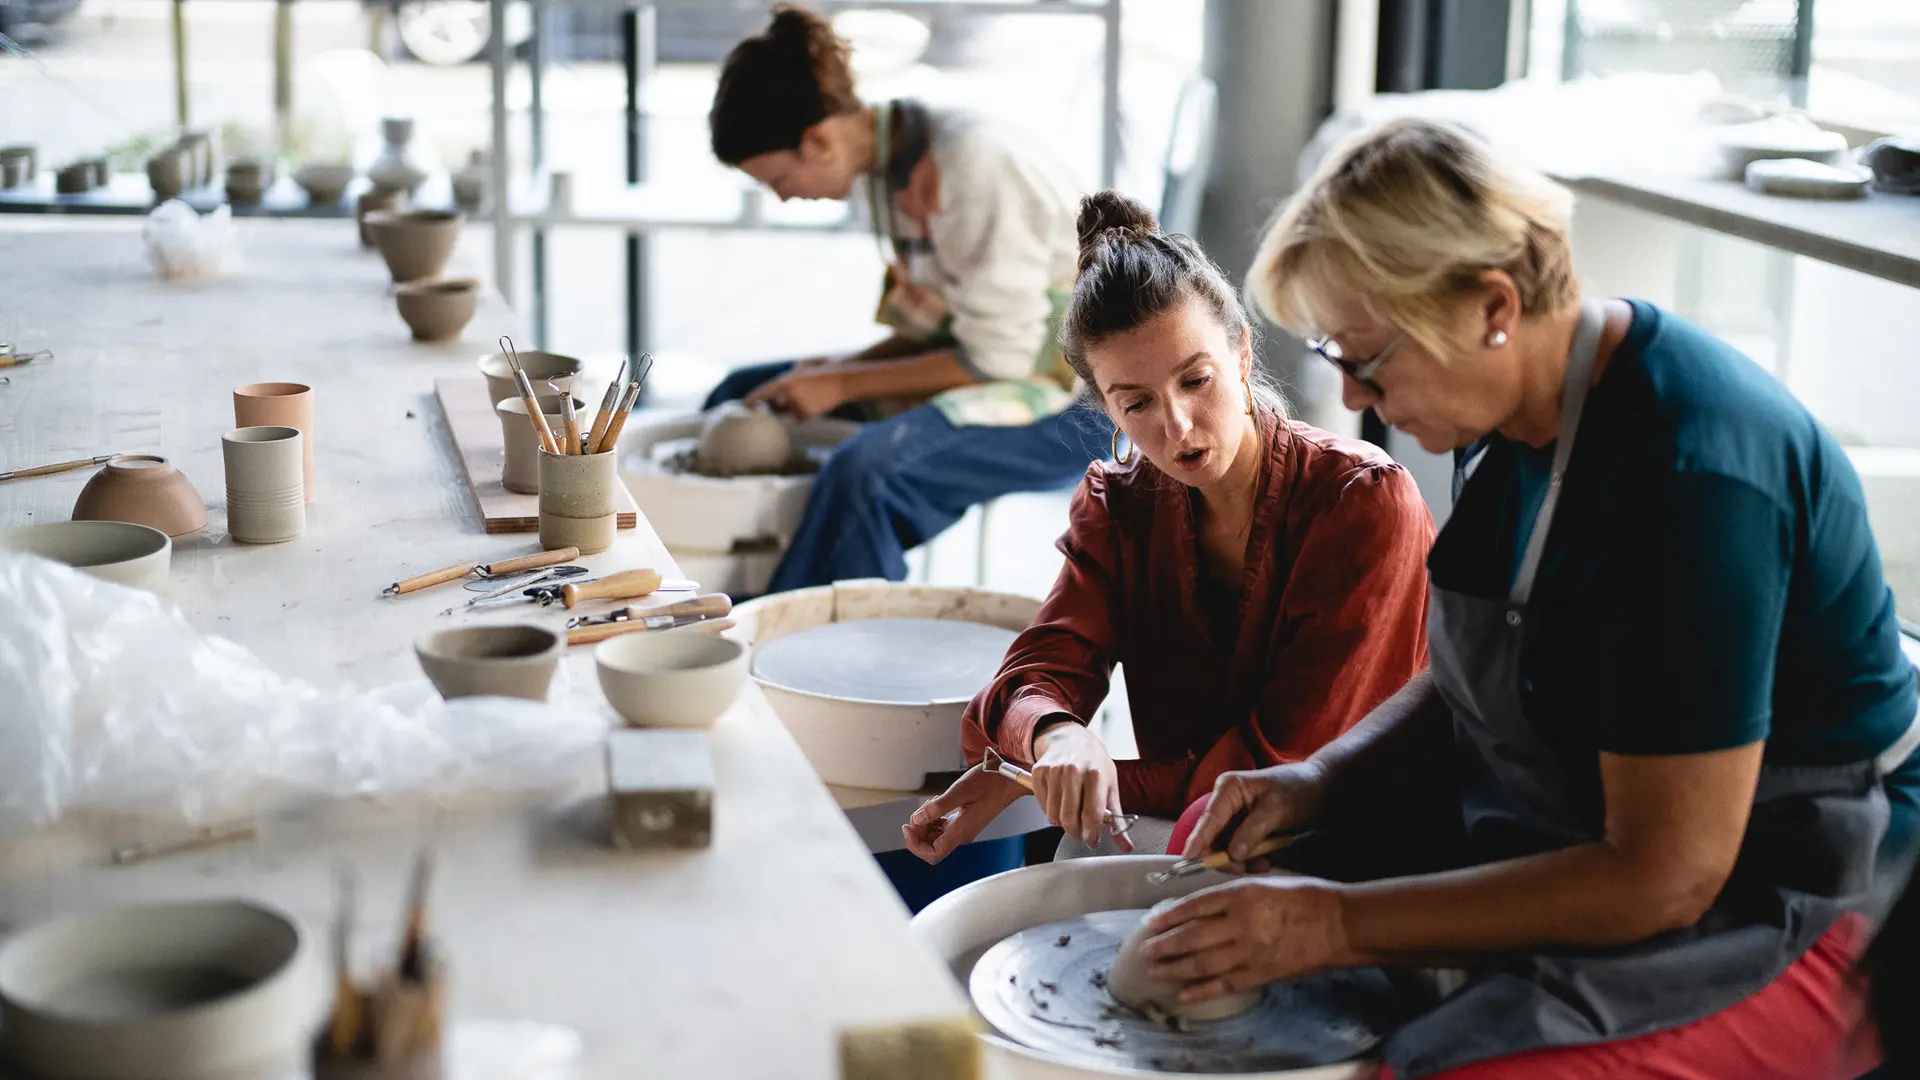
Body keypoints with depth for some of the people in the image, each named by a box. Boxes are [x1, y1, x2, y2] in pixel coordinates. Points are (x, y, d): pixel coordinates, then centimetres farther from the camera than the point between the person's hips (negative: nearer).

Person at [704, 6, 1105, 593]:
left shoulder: (976, 166, -24)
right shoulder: (890, 159, 1)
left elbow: (996, 357, -22)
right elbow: (931, 325, 10)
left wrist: (842, 384, -16)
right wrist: (824, 372, -5)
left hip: (1071, 402, -9)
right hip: (987, 364, 9)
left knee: (867, 469, -36)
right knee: (741, 394, 10)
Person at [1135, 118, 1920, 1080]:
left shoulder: (1690, 475, -29)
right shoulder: (1515, 406, 0)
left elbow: (1664, 877, -27)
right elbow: (1466, 682, 15)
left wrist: (1339, 923, -24)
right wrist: (1320, 780, -3)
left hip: (1773, 913, -9)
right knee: (1217, 846, 12)